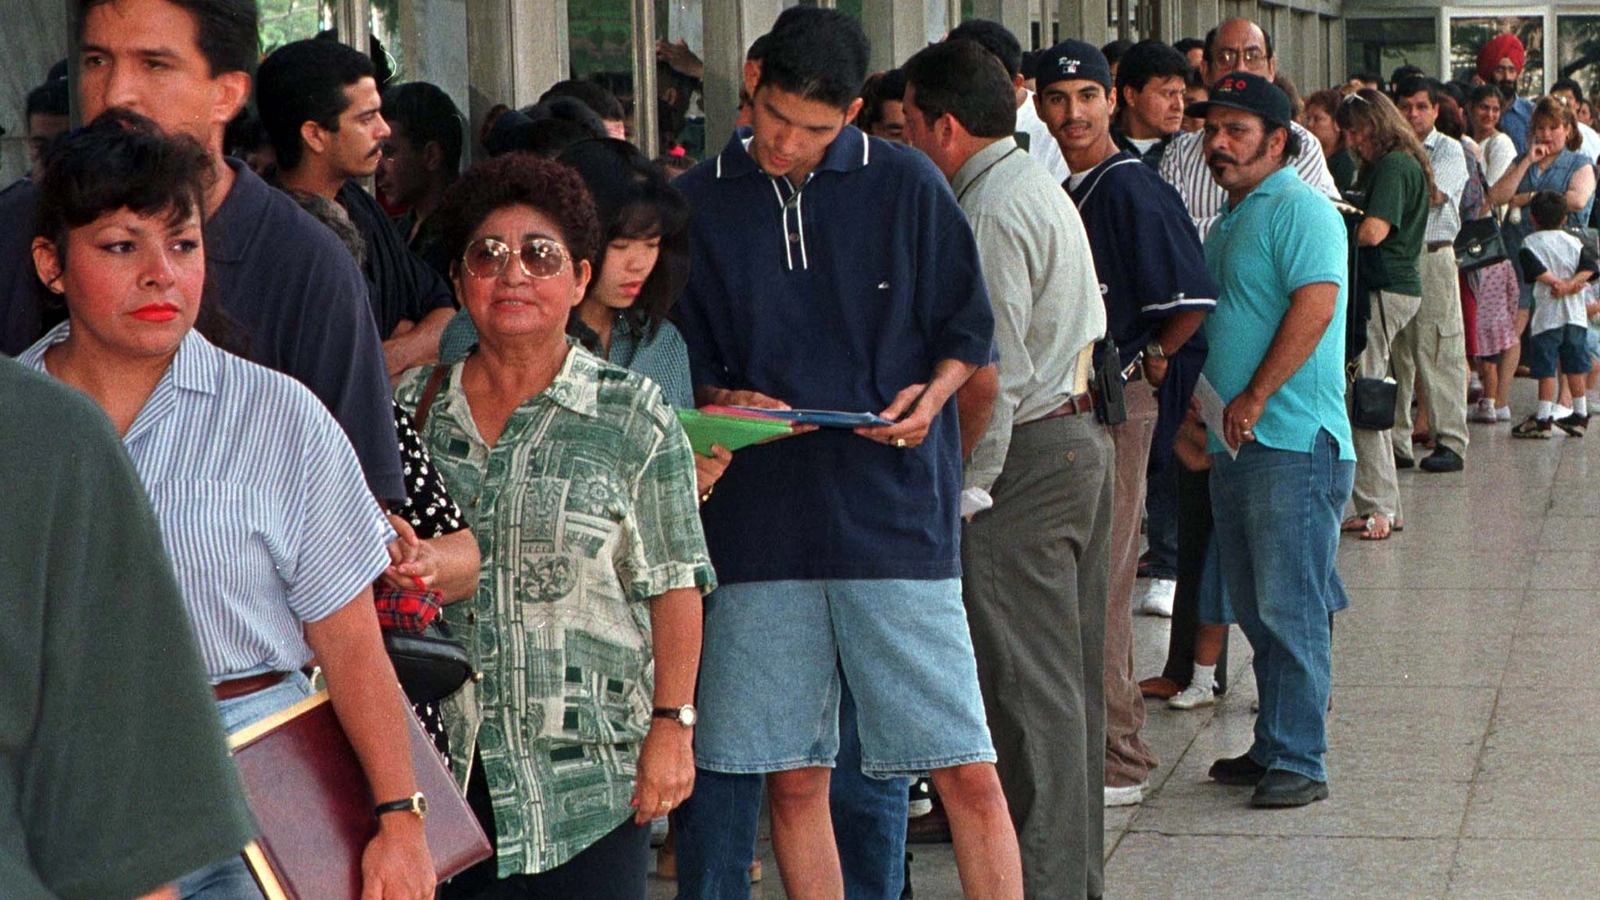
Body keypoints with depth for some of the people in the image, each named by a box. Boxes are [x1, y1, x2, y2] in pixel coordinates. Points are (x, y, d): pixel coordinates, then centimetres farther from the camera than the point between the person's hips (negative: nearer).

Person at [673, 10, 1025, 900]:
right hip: (760, 519, 2)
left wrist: (931, 394, -10)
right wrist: (719, 403, -8)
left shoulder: (906, 185, 1)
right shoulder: (698, 203, 5)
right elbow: (682, 361, 13)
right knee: (794, 781, 6)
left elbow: (968, 328, 9)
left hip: (897, 513, -2)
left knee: (968, 773, -3)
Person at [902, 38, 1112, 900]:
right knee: (1071, 675, 15)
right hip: (1082, 434, 10)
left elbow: (1000, 365, -19)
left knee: (1028, 684, -6)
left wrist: (974, 483, -16)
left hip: (1027, 453, -10)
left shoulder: (993, 208, -14)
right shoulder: (1041, 187, 17)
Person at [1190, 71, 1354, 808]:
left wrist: (1254, 399, -20)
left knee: (1290, 610, -7)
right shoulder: (1228, 223, 20)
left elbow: (1315, 304, -22)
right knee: (1256, 610, 13)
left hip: (1292, 443, -9)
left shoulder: (1299, 210, -9)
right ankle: (1272, 746, 21)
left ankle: (1299, 761, -3)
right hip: (1235, 445, 9)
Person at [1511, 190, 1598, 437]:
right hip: (1575, 315, 4)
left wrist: (1556, 282, -11)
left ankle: (1543, 418, -6)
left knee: (1546, 370, -4)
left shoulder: (1532, 243, -1)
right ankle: (1580, 416, 17)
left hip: (1548, 314, -4)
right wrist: (1571, 283, -10)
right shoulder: (1574, 242, 10)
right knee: (1575, 368, 12)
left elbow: (1535, 269, -17)